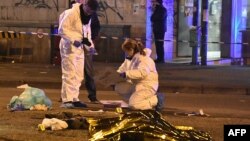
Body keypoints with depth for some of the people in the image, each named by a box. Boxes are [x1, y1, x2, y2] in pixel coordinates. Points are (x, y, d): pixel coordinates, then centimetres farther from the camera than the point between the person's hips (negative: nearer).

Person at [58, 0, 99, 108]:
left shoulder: (88, 17, 10)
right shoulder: (71, 13, -16)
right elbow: (62, 29, -19)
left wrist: (90, 45, 4)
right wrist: (73, 40, -29)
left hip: (79, 47, 9)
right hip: (69, 47, -8)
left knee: (78, 75, 10)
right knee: (70, 74, -12)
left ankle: (74, 99, 18)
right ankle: (66, 100, -12)